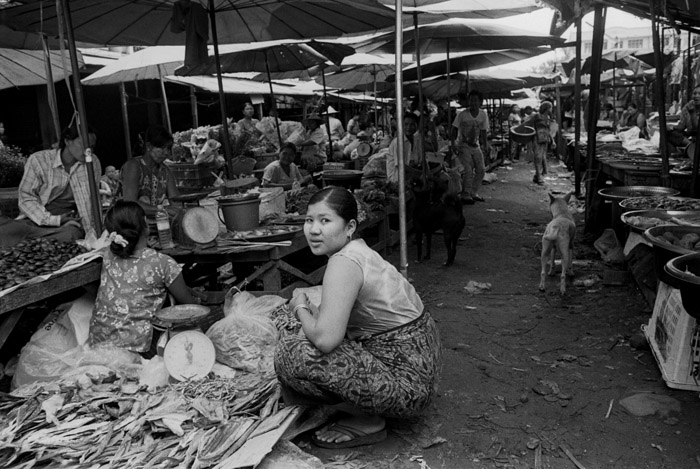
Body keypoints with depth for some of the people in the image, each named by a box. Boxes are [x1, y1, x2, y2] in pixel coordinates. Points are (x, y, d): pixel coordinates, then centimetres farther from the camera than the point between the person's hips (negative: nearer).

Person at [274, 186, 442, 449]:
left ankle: (367, 422, -1)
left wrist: (301, 309, -10)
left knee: (292, 353, -17)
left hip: (407, 385, -10)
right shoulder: (358, 249, 7)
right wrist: (313, 312, 0)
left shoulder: (344, 262, -22)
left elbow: (326, 339, -29)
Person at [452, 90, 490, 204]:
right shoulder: (462, 114, -12)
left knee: (481, 170, 2)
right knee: (468, 170, -16)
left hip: (476, 146, 5)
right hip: (463, 146, -5)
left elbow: (483, 133, 7)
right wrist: (453, 144, -15)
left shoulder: (483, 115, 0)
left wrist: (486, 146, -2)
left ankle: (474, 193, 18)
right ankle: (465, 195, -4)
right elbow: (454, 130, -6)